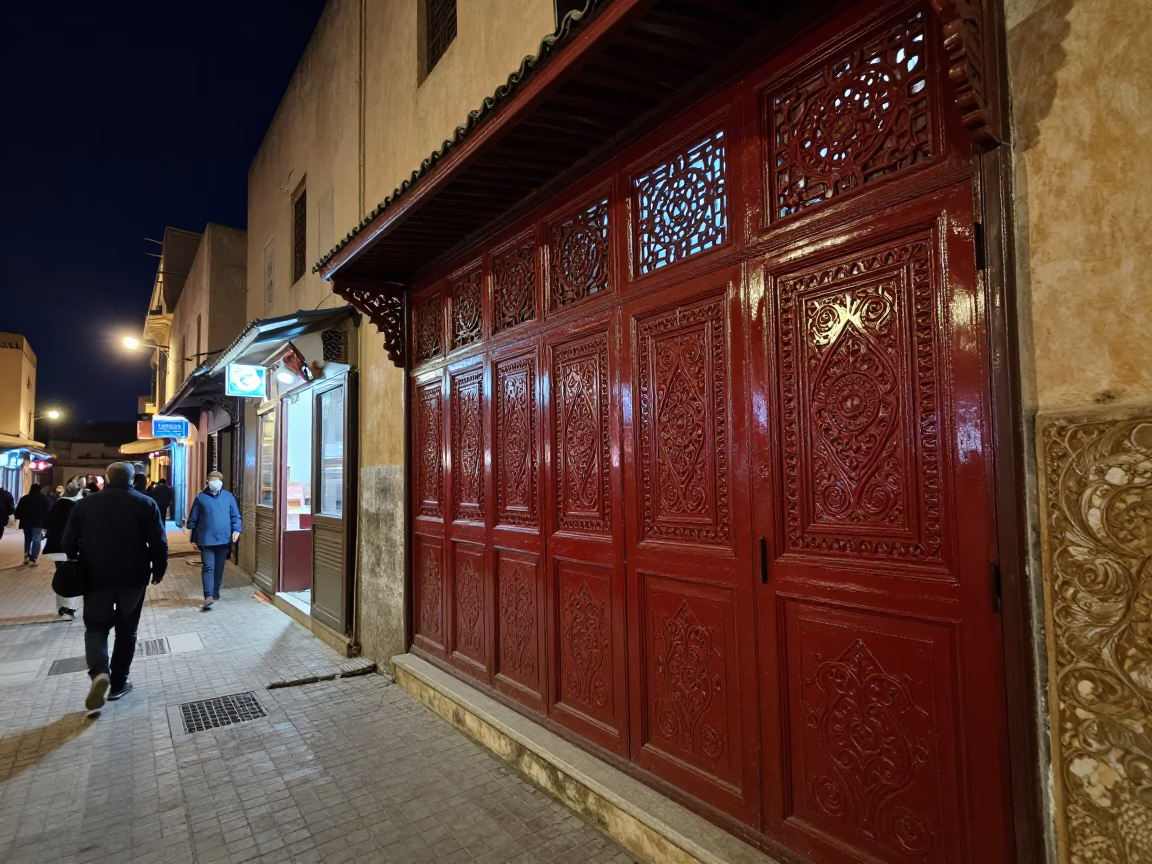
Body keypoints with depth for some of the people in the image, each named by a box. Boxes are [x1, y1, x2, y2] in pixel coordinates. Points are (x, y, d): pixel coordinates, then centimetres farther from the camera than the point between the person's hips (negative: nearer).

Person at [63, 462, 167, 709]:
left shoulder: (86, 503, 0)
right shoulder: (146, 503, -5)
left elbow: (69, 542, 3)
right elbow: (159, 542, -8)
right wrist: (159, 570, 6)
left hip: (96, 577, 1)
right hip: (133, 577, 0)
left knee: (96, 627, 13)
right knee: (127, 630, 13)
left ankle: (99, 673, -12)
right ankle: (118, 683, 17)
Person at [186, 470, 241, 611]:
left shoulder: (228, 496, 4)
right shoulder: (201, 497, -1)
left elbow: (235, 516, 7)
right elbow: (192, 519, 4)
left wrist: (236, 530, -9)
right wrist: (193, 539, 4)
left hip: (223, 539, 2)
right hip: (206, 539, -2)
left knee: (219, 568, 12)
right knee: (208, 567, -9)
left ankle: (215, 593, 25)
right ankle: (208, 596, -14)